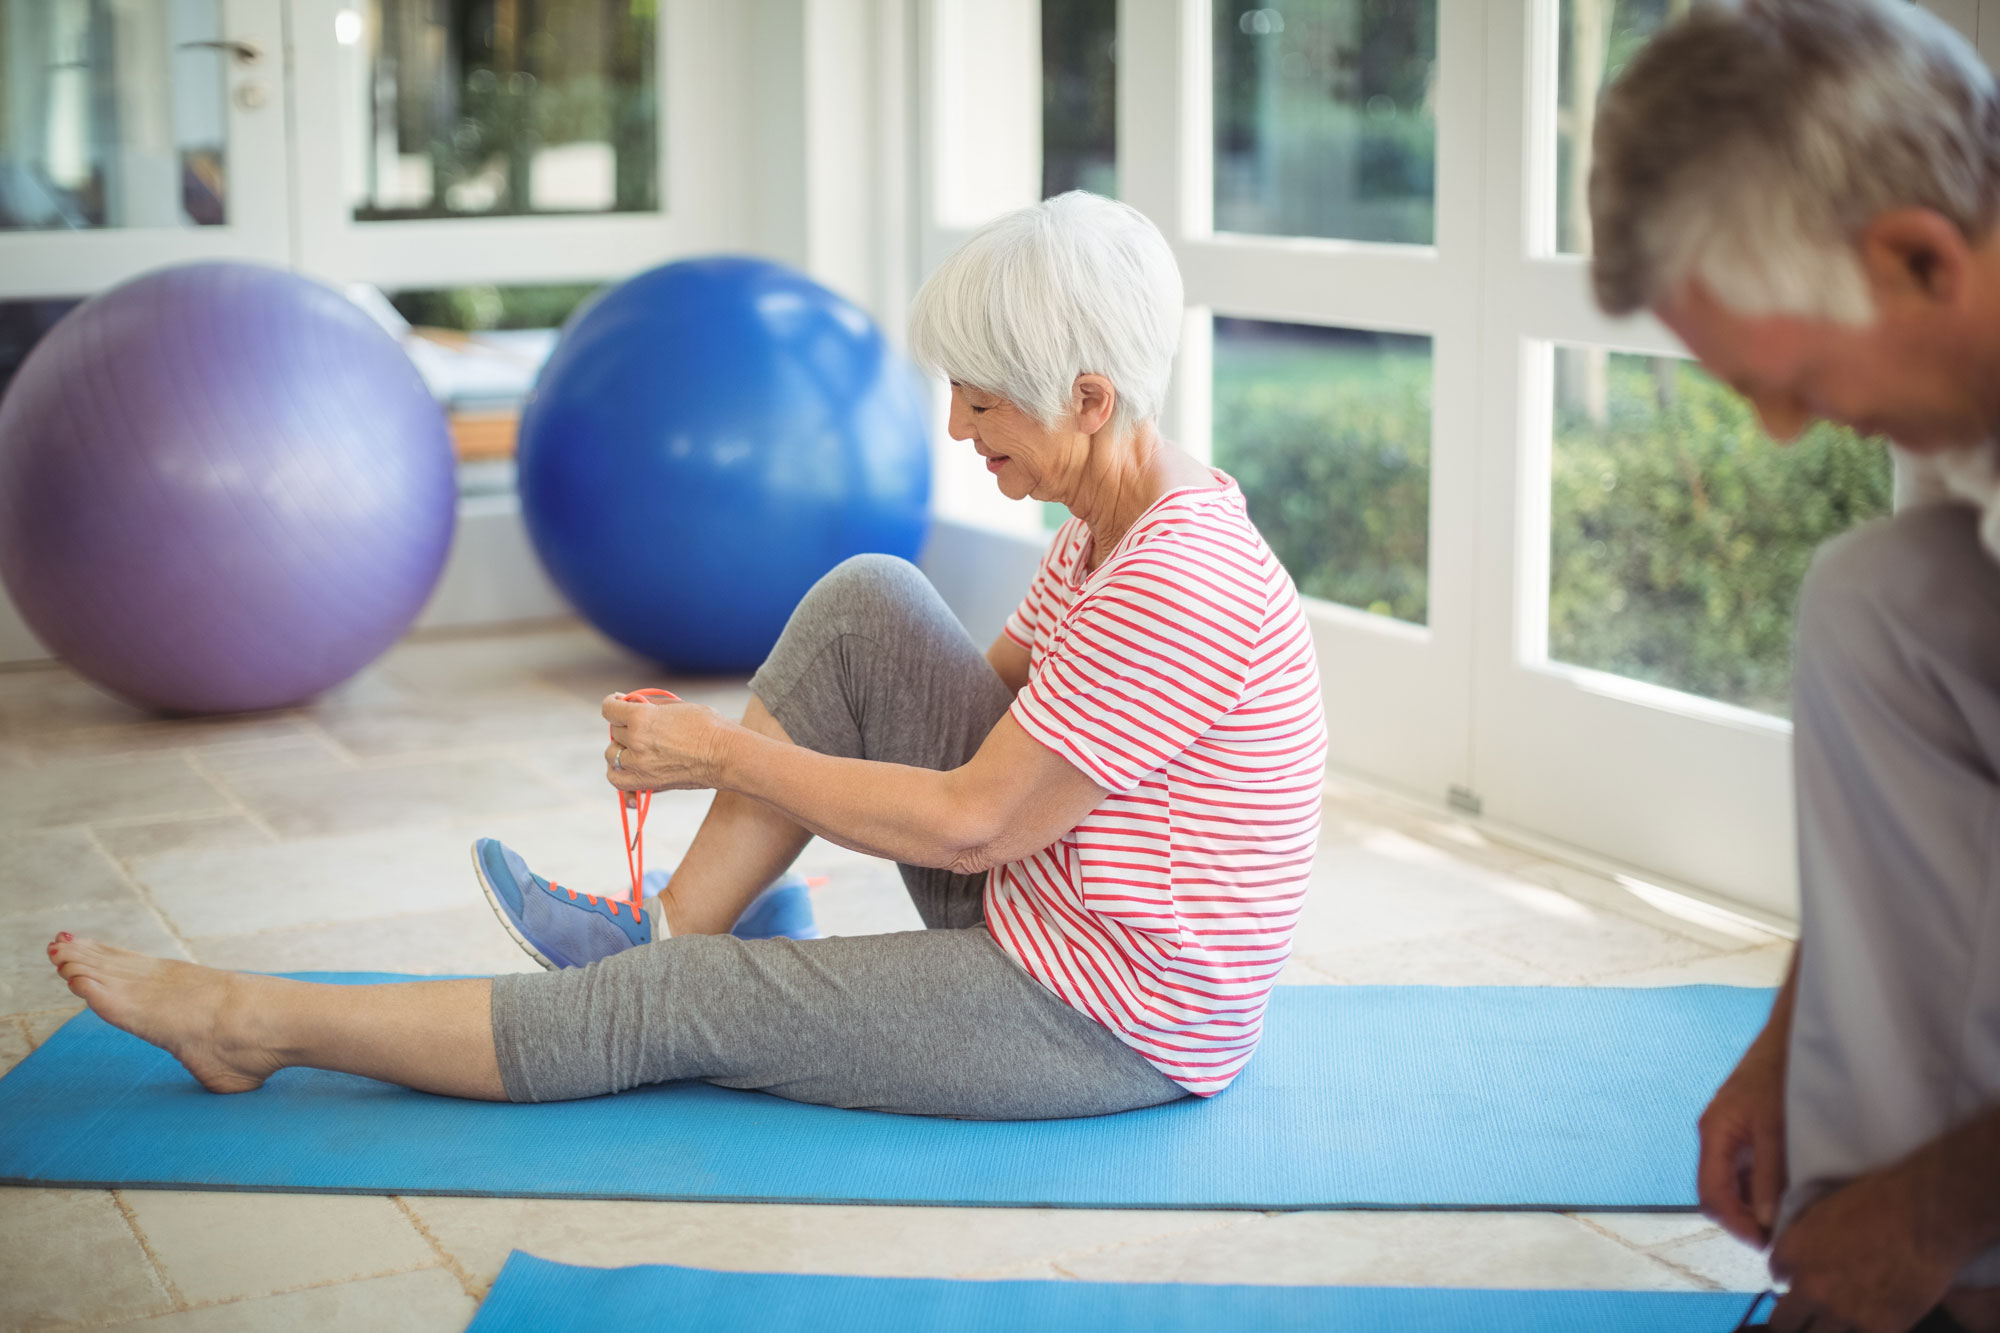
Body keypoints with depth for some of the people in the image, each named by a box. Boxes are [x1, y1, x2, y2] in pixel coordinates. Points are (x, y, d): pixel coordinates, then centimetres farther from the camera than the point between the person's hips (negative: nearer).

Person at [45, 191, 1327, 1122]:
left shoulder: (1181, 584, -27)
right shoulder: (1111, 522, 3)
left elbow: (967, 825, -24)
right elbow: (997, 695, 15)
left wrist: (725, 755, -14)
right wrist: (729, 740, 5)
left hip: (1112, 1023, -9)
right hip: (1040, 907, 9)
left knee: (673, 1006, -6)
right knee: (866, 604, -2)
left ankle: (256, 1022, 8)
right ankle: (670, 925, 4)